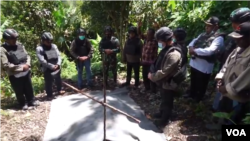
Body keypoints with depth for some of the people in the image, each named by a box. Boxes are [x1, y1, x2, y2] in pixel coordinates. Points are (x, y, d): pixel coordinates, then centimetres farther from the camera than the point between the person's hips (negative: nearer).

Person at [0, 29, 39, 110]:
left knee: (29, 88, 17)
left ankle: (31, 101, 36)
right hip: (15, 75, -5)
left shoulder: (20, 45, 2)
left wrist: (27, 64, -9)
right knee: (19, 91, 11)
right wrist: (21, 67, -20)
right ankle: (23, 104, 32)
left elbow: (27, 55, 11)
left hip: (26, 72, 5)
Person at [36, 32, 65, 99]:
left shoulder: (54, 46, 1)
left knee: (58, 80, 22)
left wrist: (58, 64, -15)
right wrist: (51, 66, -22)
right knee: (49, 83, 6)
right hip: (47, 70, -5)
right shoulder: (39, 48, -14)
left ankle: (59, 90, 44)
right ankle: (49, 95, 24)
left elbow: (58, 55, 1)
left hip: (57, 68, 5)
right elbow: (42, 60, -21)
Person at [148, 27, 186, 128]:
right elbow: (157, 63, 12)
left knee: (167, 102, 12)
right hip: (163, 82, 9)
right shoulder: (165, 50, 2)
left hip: (168, 84, -9)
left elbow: (164, 72, -30)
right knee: (163, 100, 27)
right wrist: (152, 72, 1)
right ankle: (161, 113, 48)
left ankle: (164, 120, 31)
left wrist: (152, 76, -18)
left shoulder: (174, 54, -30)